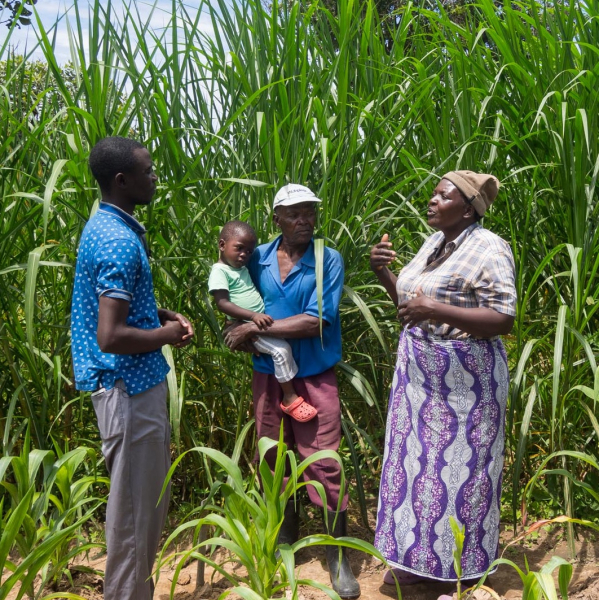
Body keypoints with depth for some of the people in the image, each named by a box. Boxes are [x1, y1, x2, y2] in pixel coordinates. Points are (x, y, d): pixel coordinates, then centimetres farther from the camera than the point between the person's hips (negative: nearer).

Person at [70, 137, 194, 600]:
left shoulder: (109, 227, 10)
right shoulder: (120, 242, -23)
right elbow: (111, 336, -29)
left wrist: (167, 315, 9)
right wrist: (166, 335, -13)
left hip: (136, 383, 11)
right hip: (130, 387, -11)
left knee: (149, 497, 21)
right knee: (135, 506, 4)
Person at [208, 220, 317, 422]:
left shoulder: (243, 267, 18)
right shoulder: (220, 271, -11)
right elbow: (222, 304, -21)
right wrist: (253, 316, -29)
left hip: (262, 320, 10)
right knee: (281, 349, -23)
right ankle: (290, 399, -11)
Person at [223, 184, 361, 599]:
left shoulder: (329, 261, -10)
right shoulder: (258, 259, 1)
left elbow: (315, 322, -18)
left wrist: (256, 328, -16)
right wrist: (240, 332, -11)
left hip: (314, 377, -4)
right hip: (268, 375, 4)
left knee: (325, 465, -1)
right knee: (274, 461, 15)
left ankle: (338, 559, 13)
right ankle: (285, 539, 35)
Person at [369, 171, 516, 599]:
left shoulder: (488, 249, -14)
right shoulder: (433, 243, 9)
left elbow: (503, 320, -20)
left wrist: (436, 311, -29)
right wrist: (384, 274, -1)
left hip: (465, 379, -7)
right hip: (420, 372, 8)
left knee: (459, 469, 4)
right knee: (421, 461, 14)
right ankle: (421, 557, 30)